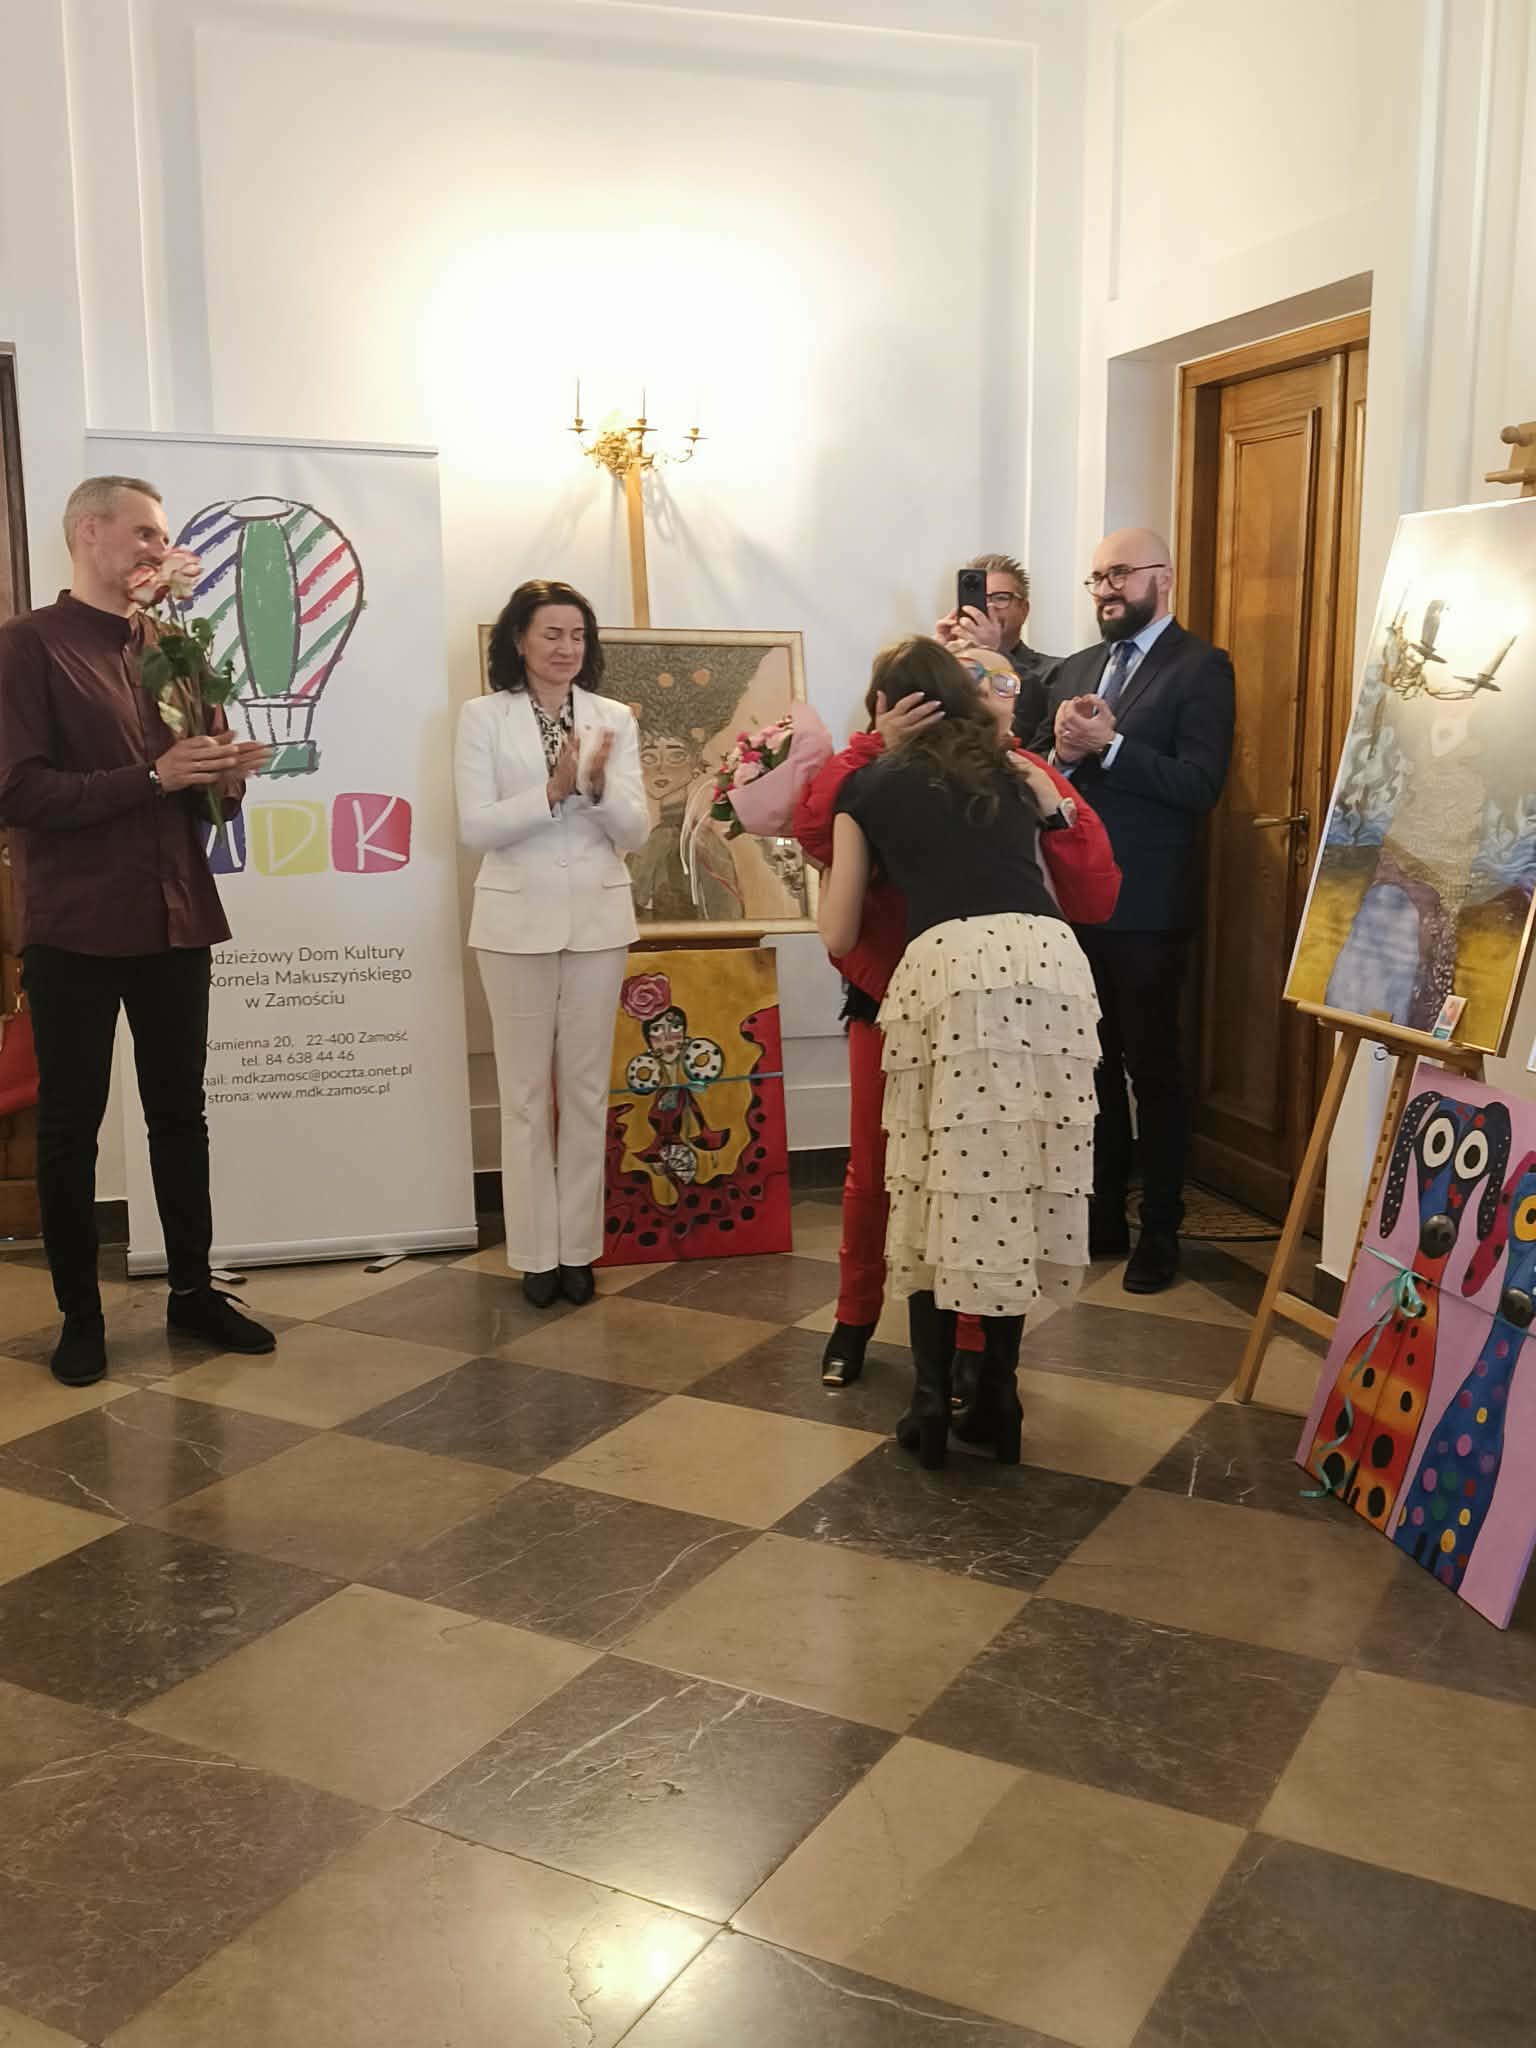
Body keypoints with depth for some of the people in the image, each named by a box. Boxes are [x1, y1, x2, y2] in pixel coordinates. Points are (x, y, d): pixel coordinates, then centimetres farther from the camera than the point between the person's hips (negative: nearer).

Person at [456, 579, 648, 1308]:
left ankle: (578, 1248, 18)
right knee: (526, 1092, 5)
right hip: (517, 922, -2)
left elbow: (635, 830, -1)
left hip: (597, 920, 2)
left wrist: (597, 787, -21)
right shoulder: (483, 716, -1)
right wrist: (554, 791, -21)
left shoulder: (614, 718, 4)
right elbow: (475, 827, -10)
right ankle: (535, 1253, 14)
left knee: (586, 1089, 8)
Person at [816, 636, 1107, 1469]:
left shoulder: (866, 788, 19)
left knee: (944, 1186, 8)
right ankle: (998, 1397, 17)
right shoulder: (1015, 770, 27)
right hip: (1051, 960, 3)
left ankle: (931, 1401, 9)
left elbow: (838, 937, 20)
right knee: (1024, 1181, 10)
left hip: (951, 968, -3)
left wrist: (838, 862, 39)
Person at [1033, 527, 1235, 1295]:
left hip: (1146, 904, -6)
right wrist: (1062, 752, -10)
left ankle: (1160, 1232, 15)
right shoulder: (1074, 669, 15)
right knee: (1092, 1063, 14)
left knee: (1153, 1067, 3)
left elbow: (1200, 784, -16)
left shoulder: (1200, 666, -5)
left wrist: (1108, 746, -21)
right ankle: (1101, 1217, 26)